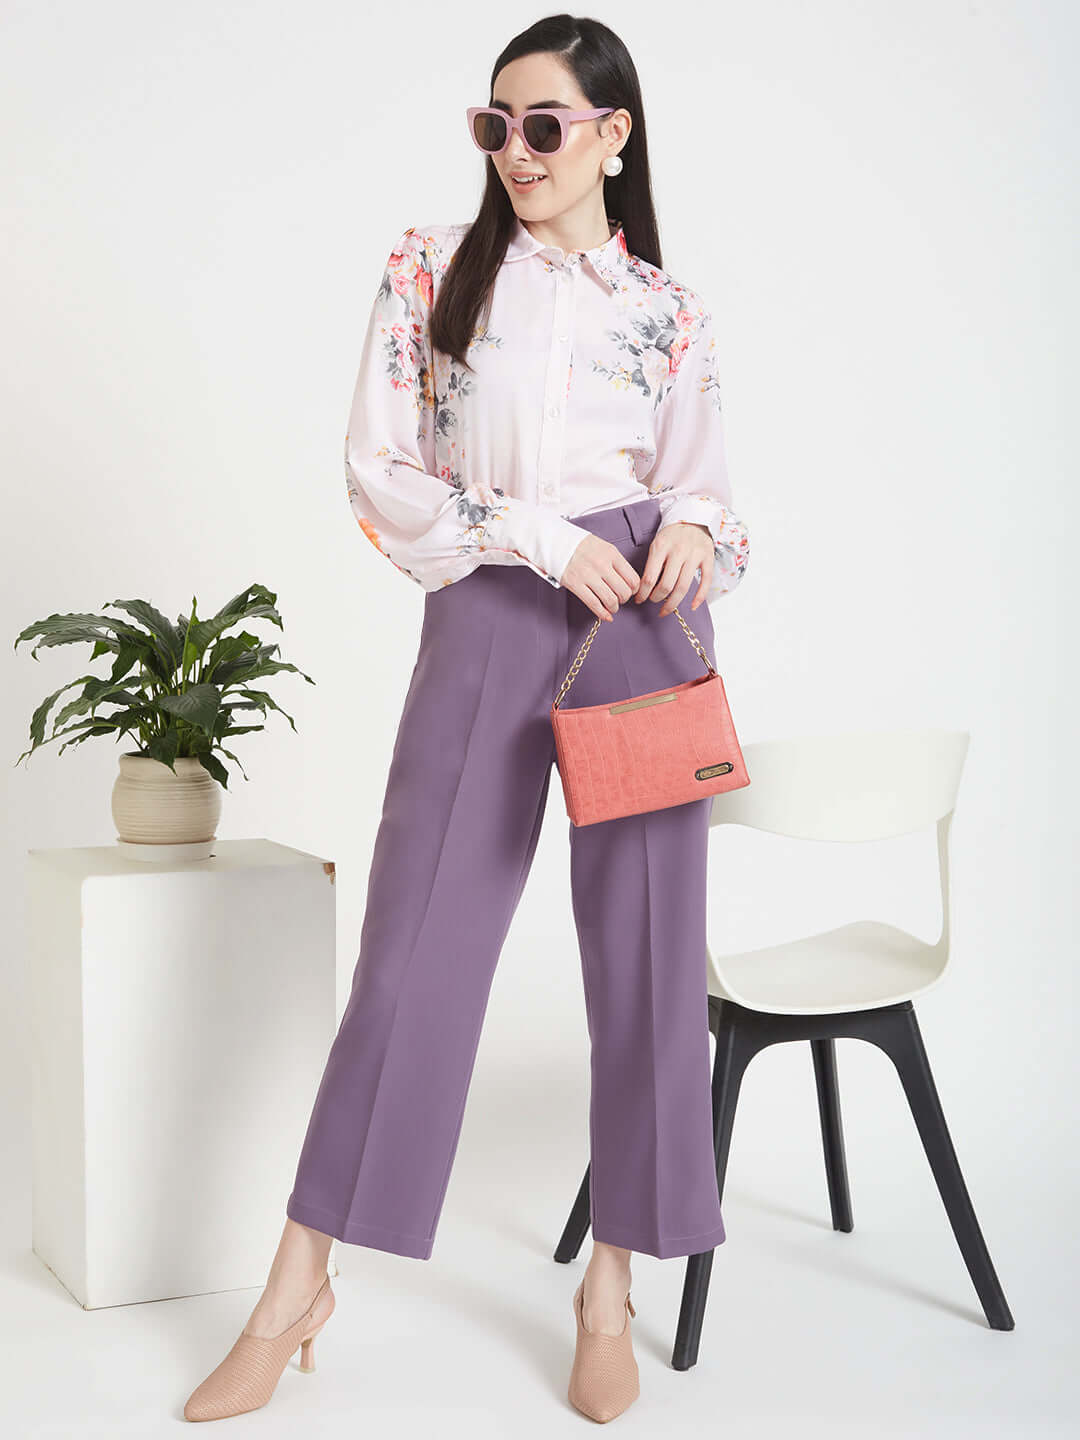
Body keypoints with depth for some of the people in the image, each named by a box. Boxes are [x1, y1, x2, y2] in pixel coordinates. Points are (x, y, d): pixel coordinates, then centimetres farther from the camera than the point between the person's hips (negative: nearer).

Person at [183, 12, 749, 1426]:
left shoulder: (672, 313, 10)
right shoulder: (434, 268, 7)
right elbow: (380, 466, 1)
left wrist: (693, 530, -8)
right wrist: (532, 533, -11)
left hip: (642, 623, 2)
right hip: (485, 621, -1)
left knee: (649, 952, 3)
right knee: (416, 947, -1)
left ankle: (611, 1284, 19)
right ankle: (295, 1290, 13)